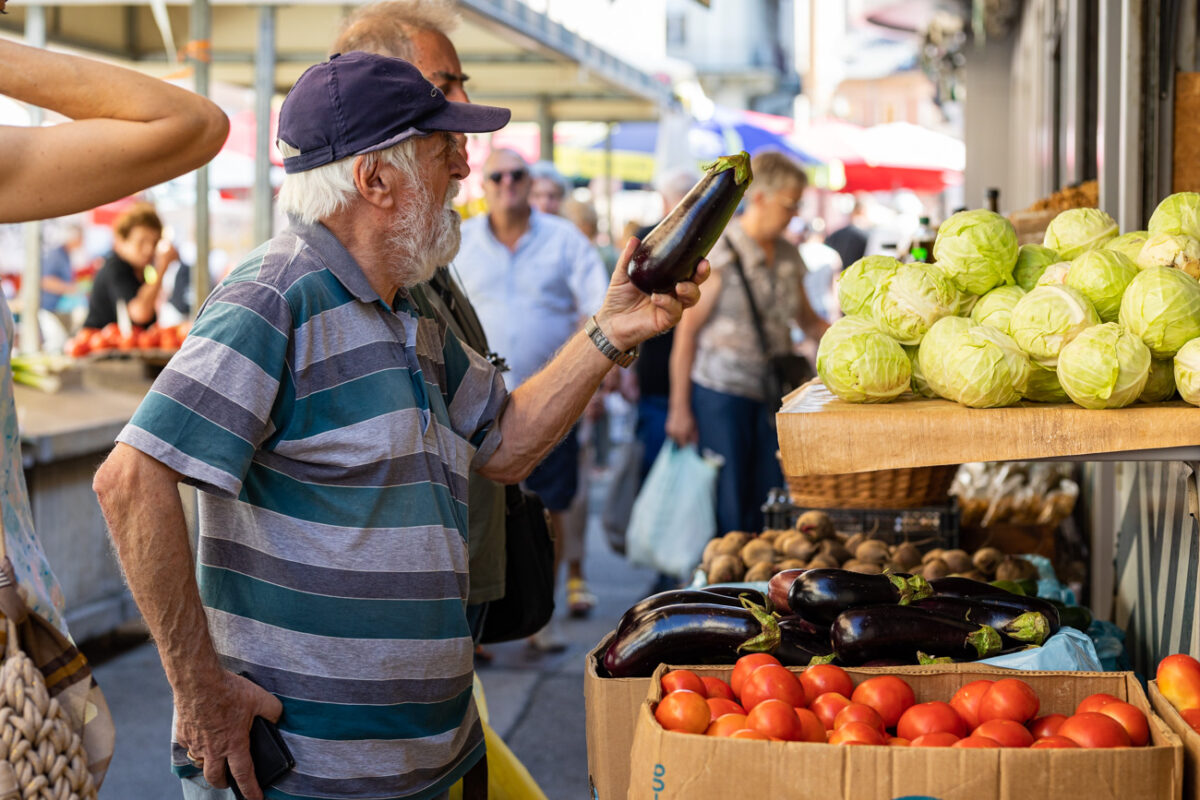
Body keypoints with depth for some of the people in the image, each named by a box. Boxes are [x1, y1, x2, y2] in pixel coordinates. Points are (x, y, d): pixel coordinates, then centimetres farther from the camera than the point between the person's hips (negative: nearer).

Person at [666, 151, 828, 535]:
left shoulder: (788, 256, 10)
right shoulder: (718, 252, -9)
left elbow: (807, 320, 22)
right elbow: (687, 329, -8)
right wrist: (679, 408, -10)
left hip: (773, 394, 6)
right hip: (722, 391, -6)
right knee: (729, 509, -4)